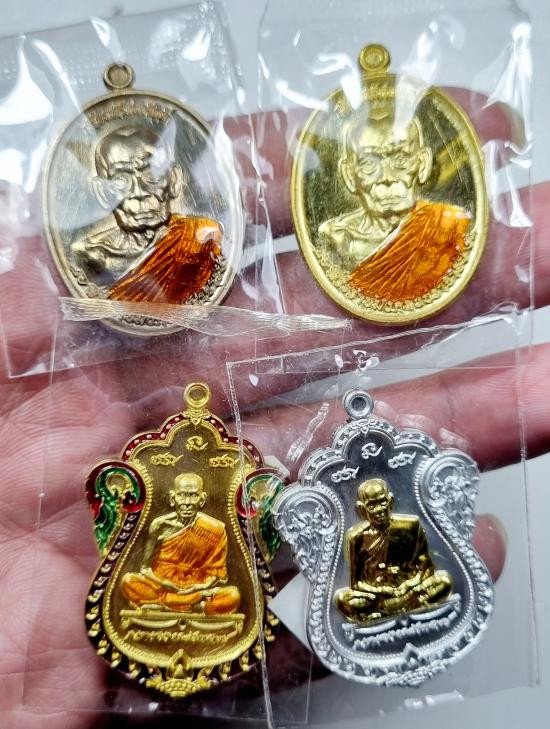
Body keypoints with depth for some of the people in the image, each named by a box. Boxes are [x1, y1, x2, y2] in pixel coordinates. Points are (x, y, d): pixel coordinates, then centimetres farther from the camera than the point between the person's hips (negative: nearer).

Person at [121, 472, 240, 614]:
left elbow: (217, 572, -1)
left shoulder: (214, 529, -8)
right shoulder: (161, 525, -7)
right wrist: (167, 585, -16)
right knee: (128, 581, -25)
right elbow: (146, 568, 0)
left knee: (233, 595, -27)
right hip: (162, 588, 1)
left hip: (196, 590, 0)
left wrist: (201, 588, -19)